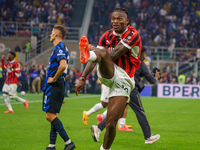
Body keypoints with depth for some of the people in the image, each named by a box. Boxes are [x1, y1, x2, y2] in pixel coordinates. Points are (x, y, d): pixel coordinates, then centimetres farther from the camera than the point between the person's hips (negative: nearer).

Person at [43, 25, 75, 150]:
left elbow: (63, 65, -29)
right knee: (53, 116, 10)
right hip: (57, 86, 10)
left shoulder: (59, 48, -13)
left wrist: (54, 78, -18)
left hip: (54, 86, -10)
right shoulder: (61, 48, 19)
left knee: (50, 116, -13)